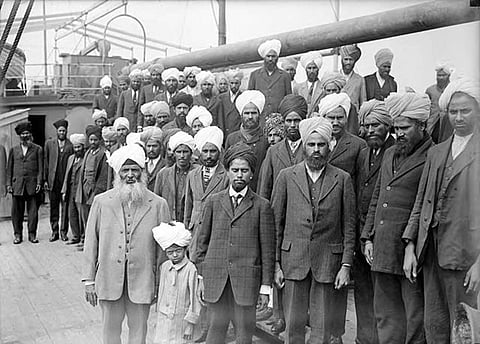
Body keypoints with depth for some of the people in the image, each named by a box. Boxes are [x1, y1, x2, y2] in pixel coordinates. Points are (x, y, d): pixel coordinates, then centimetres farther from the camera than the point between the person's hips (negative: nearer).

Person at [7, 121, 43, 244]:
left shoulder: (38, 149, 7)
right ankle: (18, 235, 14)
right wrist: (8, 184, 5)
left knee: (33, 211, 0)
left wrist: (39, 182, -6)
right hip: (17, 185, 2)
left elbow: (40, 168, 4)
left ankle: (32, 234, 10)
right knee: (17, 211, 3)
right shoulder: (13, 150, 13)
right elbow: (9, 168, 13)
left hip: (32, 185, -2)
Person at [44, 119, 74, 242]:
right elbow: (45, 162, 8)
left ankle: (63, 232, 11)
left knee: (65, 207, 1)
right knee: (53, 207, 7)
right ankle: (54, 232, 16)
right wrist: (45, 179, 2)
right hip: (53, 181, 2)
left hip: (66, 181, -2)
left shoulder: (71, 145, 3)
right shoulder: (49, 143, 9)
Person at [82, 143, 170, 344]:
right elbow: (91, 242, 3)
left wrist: (160, 284, 1)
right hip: (109, 279, 1)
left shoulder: (158, 205, -4)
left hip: (142, 280, -1)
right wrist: (89, 280, 2)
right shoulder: (101, 202, 0)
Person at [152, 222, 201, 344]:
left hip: (181, 319, -5)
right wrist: (159, 316, 16)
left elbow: (194, 298, -11)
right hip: (164, 318, 5)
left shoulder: (191, 269, -14)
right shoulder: (164, 267, 3)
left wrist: (190, 325, -10)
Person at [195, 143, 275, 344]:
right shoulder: (213, 201, 8)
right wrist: (201, 277, 7)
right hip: (215, 276, 2)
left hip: (246, 277, -1)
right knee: (217, 327, 8)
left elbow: (268, 249, 1)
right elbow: (203, 241, 11)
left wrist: (265, 287, 0)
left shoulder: (261, 206, 1)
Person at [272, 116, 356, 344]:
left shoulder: (342, 179, 4)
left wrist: (346, 265, -2)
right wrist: (276, 263, 0)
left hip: (328, 262, 0)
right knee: (293, 325, 7)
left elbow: (349, 226, 4)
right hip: (293, 260, 0)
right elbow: (276, 223, 4)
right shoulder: (286, 177, 4)